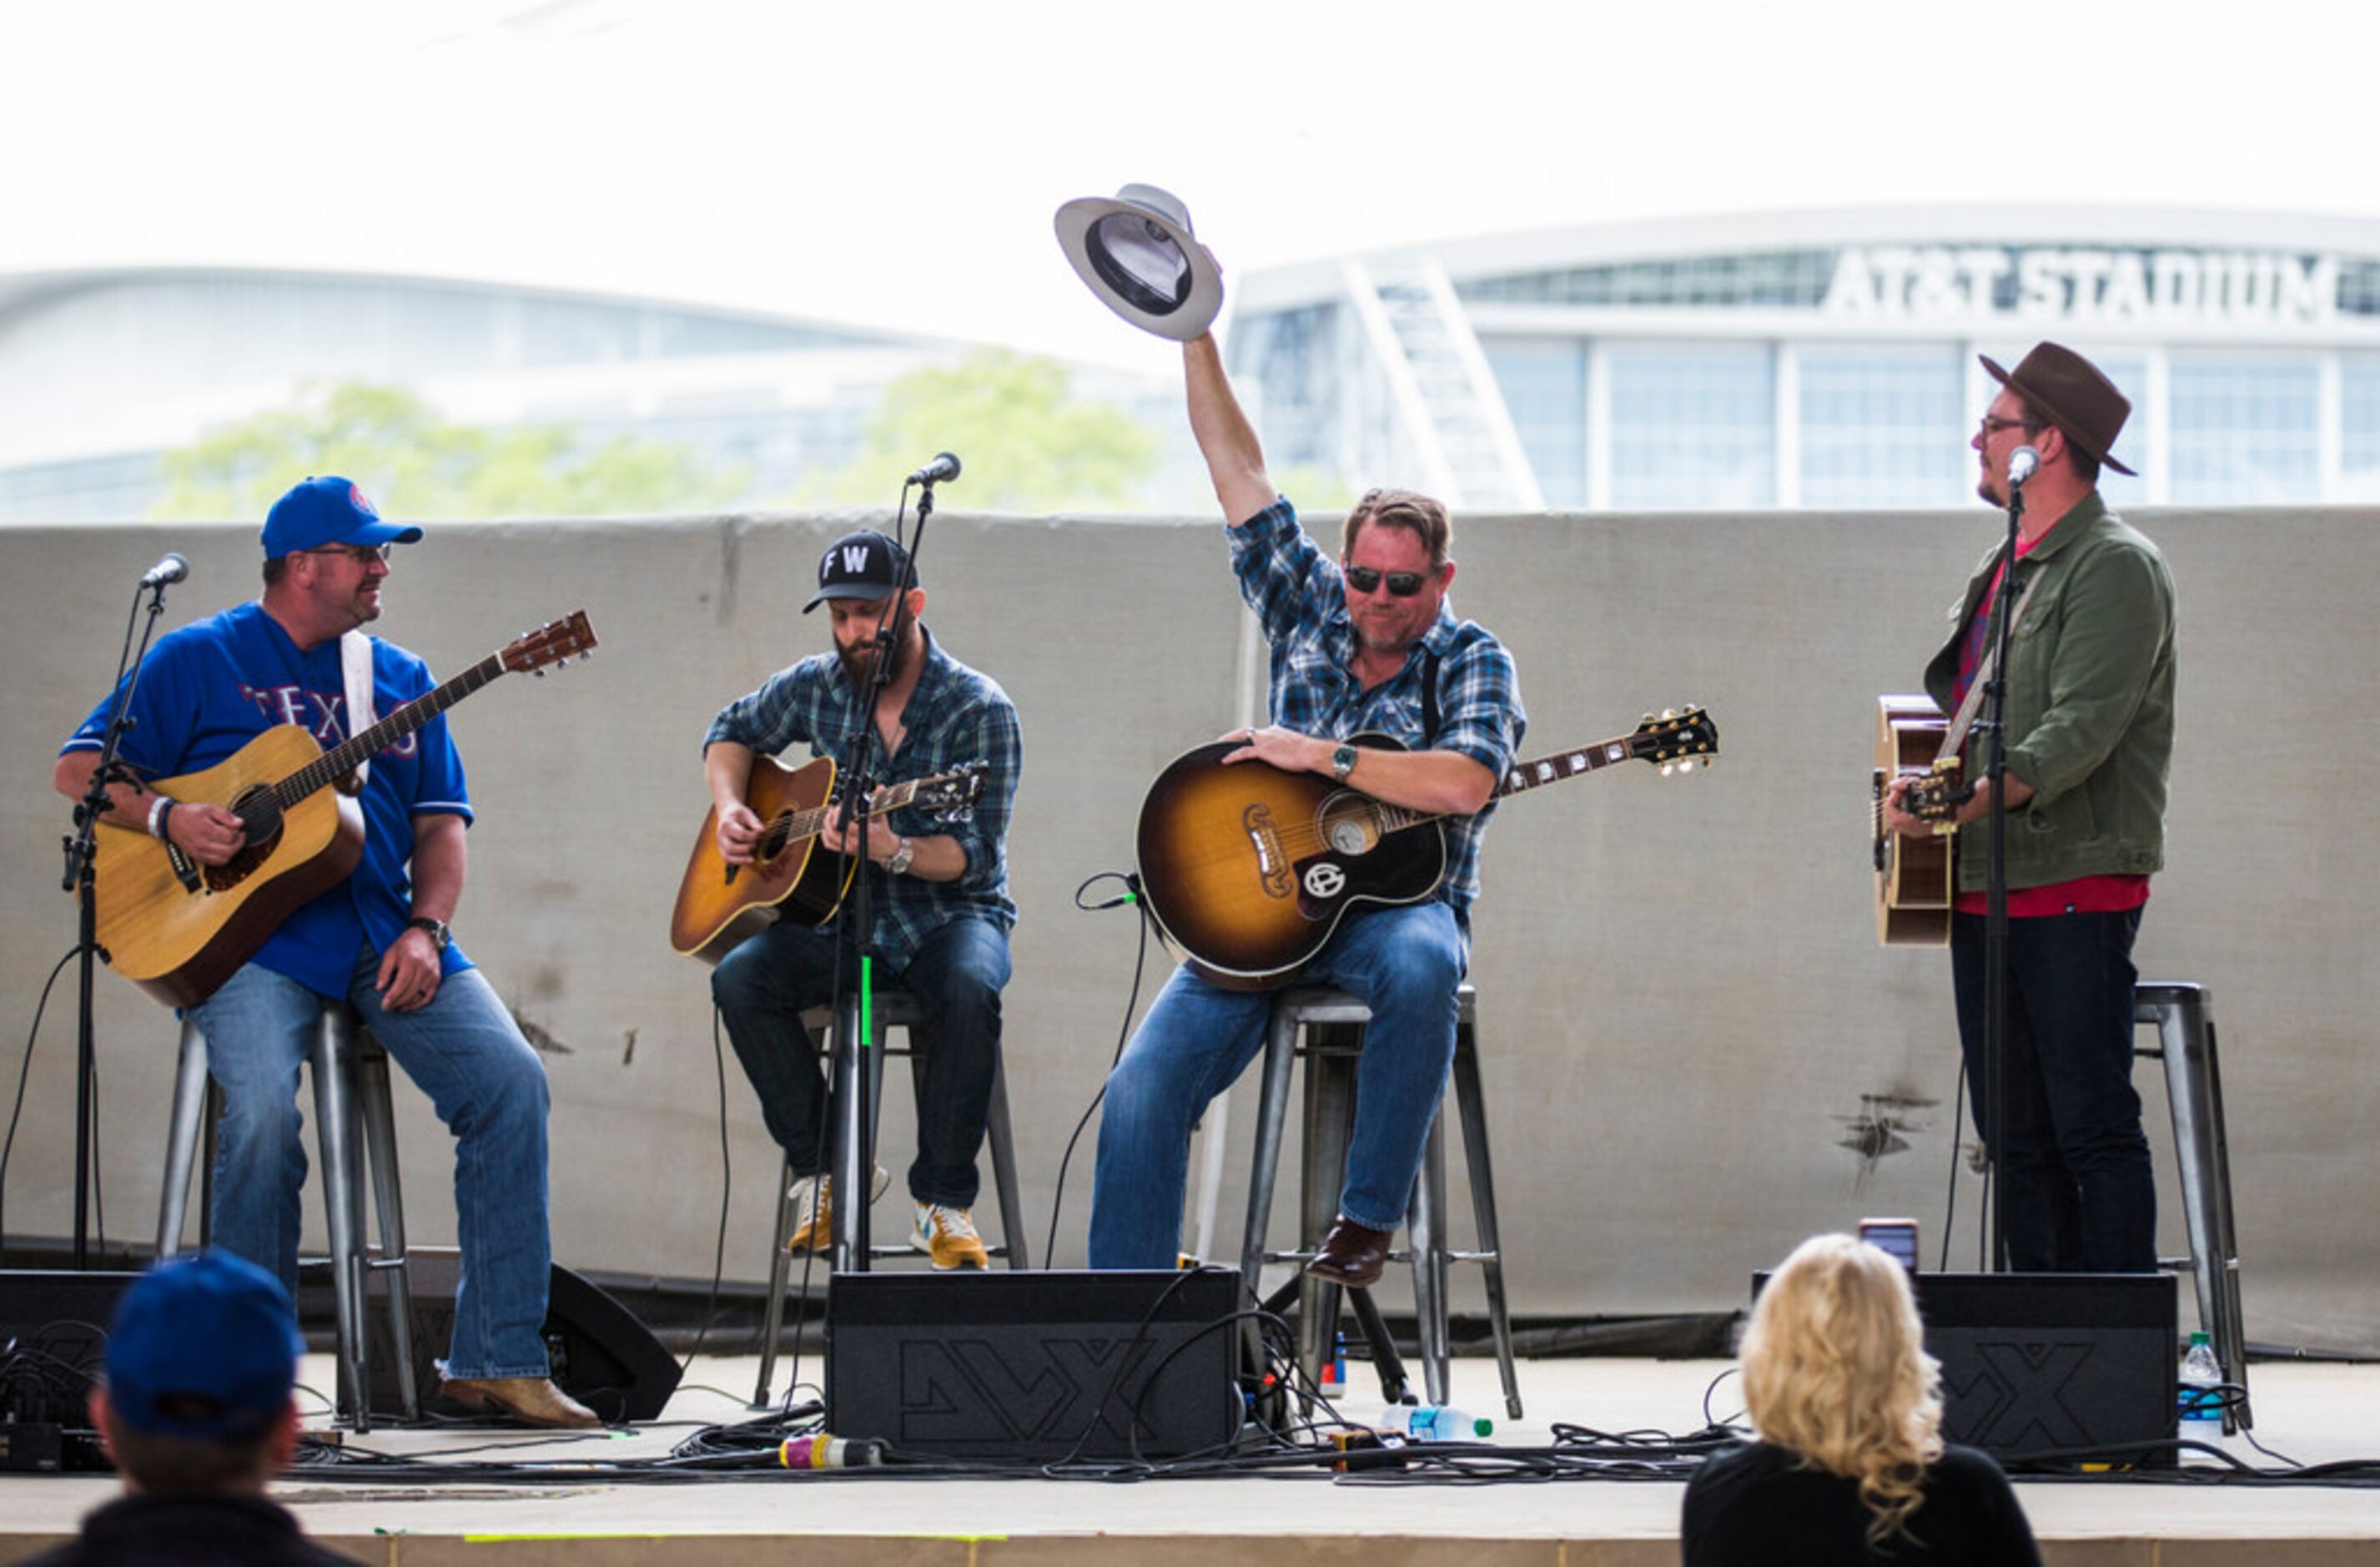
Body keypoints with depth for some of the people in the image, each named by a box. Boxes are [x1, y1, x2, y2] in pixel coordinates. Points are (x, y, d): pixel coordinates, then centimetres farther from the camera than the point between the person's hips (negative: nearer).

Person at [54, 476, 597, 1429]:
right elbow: (82, 768, 5)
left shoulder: (399, 678, 19)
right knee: (263, 1106, -31)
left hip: (384, 935, 4)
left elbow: (441, 821, 15)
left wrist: (425, 930, -3)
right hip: (249, 934, -4)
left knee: (510, 1080, -17)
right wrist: (168, 819, -14)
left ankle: (497, 1361, -13)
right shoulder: (201, 660, 6)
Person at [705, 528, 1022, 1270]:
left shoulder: (979, 710, -11)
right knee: (740, 978, -25)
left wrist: (894, 851, -36)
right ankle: (827, 1169, -12)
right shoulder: (817, 687, 3)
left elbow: (974, 854, -16)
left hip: (948, 914, -4)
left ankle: (944, 1201, -23)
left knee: (969, 990, -38)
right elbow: (733, 731, 23)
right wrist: (730, 808, 2)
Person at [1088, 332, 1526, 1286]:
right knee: (1144, 1087, -15)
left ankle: (1368, 1218, -29)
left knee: (1419, 966, -41)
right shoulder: (1309, 614, 13)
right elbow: (1238, 471, 12)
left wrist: (1320, 756, -16)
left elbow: (1463, 783, -19)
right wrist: (1195, 338, 7)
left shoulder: (1471, 662, 0)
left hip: (1396, 900, -4)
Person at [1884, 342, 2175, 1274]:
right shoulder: (2002, 568, 19)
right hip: (1984, 884, 9)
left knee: (2094, 1126, -9)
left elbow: (2083, 728, -20)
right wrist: (1923, 786, 11)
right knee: (2016, 1136, 8)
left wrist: (1971, 800, -29)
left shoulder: (2116, 568, -9)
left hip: (2078, 888, -9)